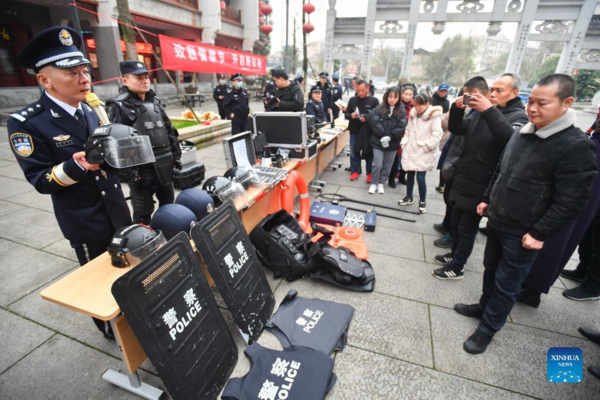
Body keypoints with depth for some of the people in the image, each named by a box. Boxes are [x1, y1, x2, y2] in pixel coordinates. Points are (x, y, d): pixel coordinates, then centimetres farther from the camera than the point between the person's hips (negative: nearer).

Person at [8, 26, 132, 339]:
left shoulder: (91, 111, 4)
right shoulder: (26, 123, -16)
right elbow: (40, 181, -16)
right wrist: (76, 166, -34)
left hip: (117, 211, 6)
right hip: (85, 222, -6)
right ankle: (112, 330, 38)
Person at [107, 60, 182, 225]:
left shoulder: (155, 102, 13)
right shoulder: (119, 106, -9)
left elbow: (169, 131, 17)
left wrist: (176, 155, 12)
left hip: (164, 167, 7)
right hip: (142, 170, -7)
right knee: (143, 214, 3)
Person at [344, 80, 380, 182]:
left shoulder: (374, 101, -3)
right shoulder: (352, 100, 5)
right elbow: (346, 114, 6)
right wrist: (351, 116, -16)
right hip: (354, 131, 3)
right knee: (354, 152, 10)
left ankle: (370, 173, 19)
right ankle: (355, 171, 26)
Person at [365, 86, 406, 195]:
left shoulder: (401, 111, 1)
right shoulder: (380, 108, -3)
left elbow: (402, 127, -7)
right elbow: (374, 122, -12)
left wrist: (390, 137, -17)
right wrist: (383, 136, -19)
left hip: (393, 144, 2)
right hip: (378, 142, -2)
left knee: (387, 166, 11)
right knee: (377, 165, -3)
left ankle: (381, 183, 28)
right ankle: (374, 183, 17)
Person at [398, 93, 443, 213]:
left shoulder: (434, 116, -8)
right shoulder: (413, 114, 11)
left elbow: (436, 135, -13)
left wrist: (425, 146, -14)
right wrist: (404, 143, 7)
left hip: (423, 153, -6)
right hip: (410, 150, 6)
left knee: (420, 178, -5)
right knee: (409, 175, 14)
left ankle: (422, 201, 13)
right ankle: (409, 197, 31)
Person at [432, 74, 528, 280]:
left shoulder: (518, 116, -9)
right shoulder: (479, 111, 10)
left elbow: (511, 140, -29)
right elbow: (456, 129, 9)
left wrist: (490, 111, -34)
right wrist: (457, 108, -9)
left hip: (481, 186, -6)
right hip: (463, 180, 6)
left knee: (467, 228, 4)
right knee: (456, 222, 18)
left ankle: (457, 267, 19)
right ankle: (455, 254, 38)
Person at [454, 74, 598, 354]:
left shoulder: (577, 146, -17)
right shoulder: (522, 133, 4)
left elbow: (570, 201, -17)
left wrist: (539, 233, -17)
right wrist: (487, 199, 15)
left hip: (523, 234, -7)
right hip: (497, 221, 7)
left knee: (506, 284, 8)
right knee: (491, 269, 22)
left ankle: (488, 328, 25)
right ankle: (485, 305, 44)